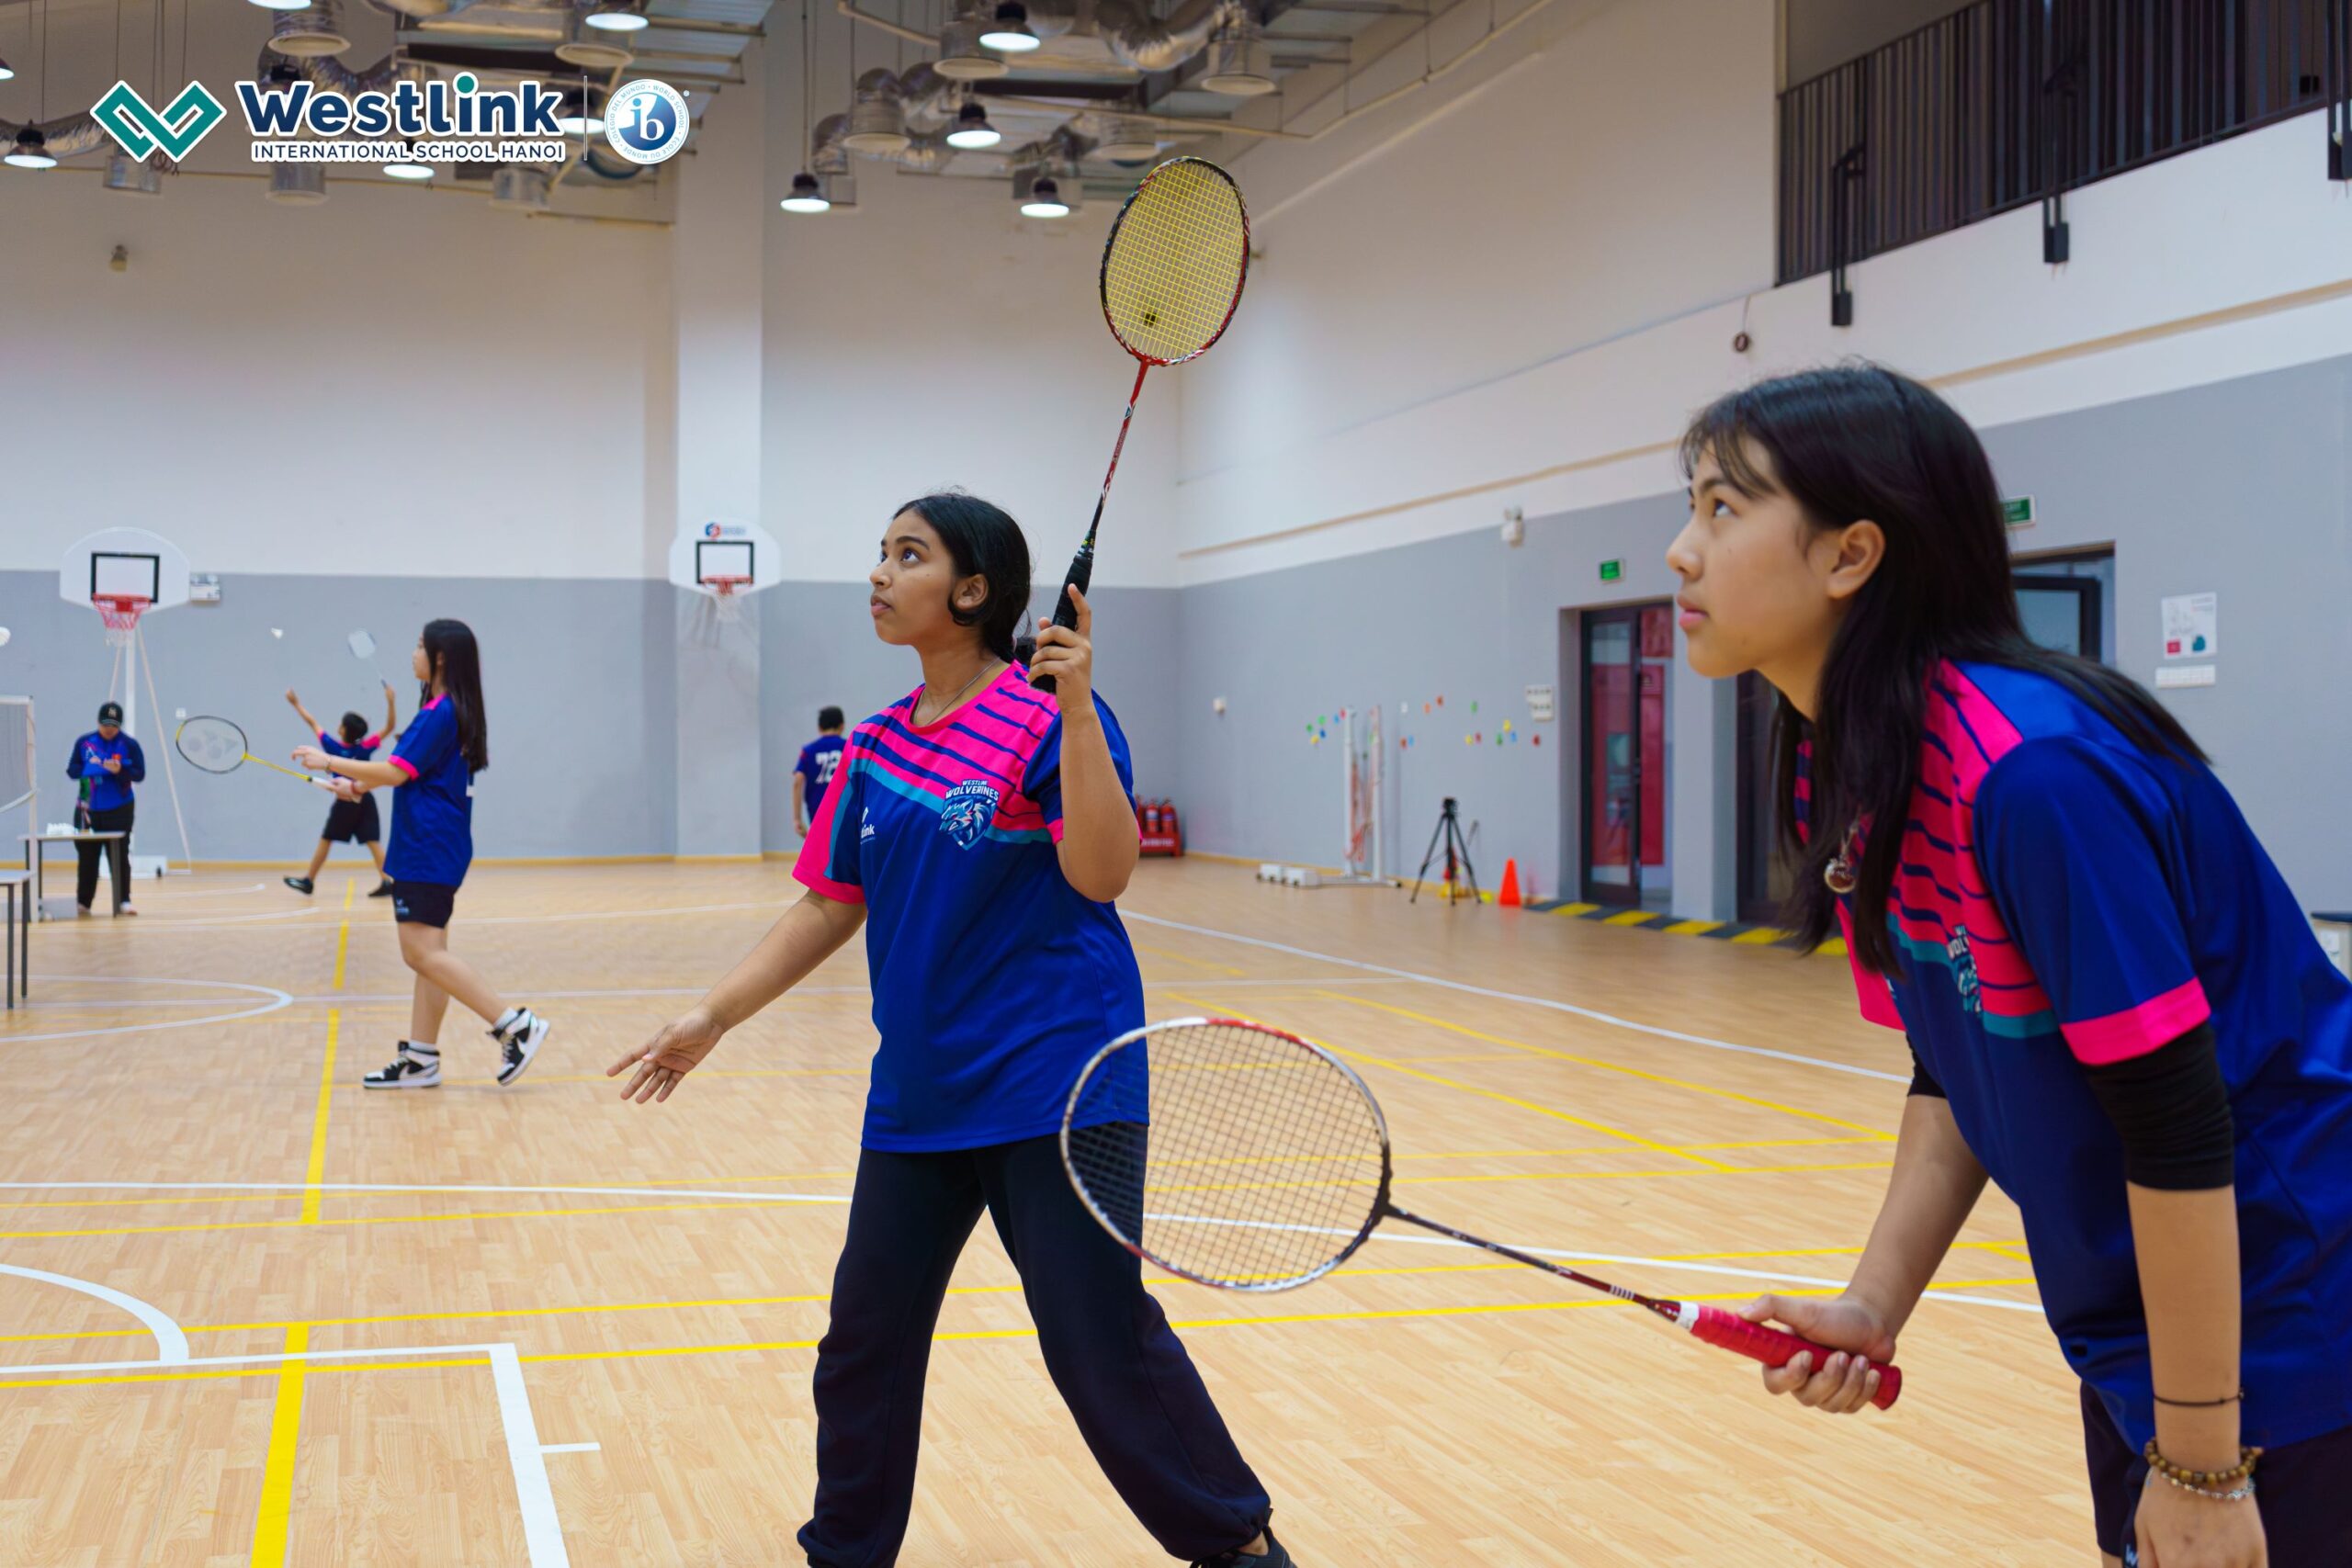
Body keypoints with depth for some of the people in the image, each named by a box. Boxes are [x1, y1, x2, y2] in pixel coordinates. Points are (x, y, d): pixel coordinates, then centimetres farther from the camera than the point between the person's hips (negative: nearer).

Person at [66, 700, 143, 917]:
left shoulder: (129, 744, -3)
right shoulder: (83, 742, 5)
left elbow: (140, 774, -6)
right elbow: (71, 770, 6)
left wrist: (120, 770, -24)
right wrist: (89, 768, -13)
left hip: (119, 809, -2)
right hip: (88, 809, 2)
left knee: (119, 855, -1)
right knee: (87, 856, 6)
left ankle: (123, 901, 2)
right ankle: (83, 902, 13)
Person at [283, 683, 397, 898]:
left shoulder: (334, 747, -8)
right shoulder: (365, 747, -5)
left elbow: (312, 723, 2)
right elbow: (390, 727, -7)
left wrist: (296, 703, 13)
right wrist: (391, 702, -20)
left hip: (345, 803, -2)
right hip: (365, 801, 2)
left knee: (325, 841, 9)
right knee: (373, 842, -4)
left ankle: (309, 880, 16)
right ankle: (386, 882, -17)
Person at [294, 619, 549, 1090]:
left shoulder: (439, 714, -15)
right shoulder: (453, 713, 15)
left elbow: (397, 771, -18)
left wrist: (331, 762, -10)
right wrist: (361, 785, 18)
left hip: (428, 852, -10)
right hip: (432, 851, 10)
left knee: (425, 953, -13)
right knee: (427, 954, 9)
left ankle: (516, 1024, -15)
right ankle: (420, 1059, 12)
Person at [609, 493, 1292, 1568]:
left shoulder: (1044, 717, -10)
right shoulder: (876, 746, 9)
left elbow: (1101, 874, -23)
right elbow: (829, 907, 14)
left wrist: (1076, 708, -30)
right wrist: (714, 1016, 9)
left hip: (1052, 1083, -6)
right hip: (918, 1090, 6)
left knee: (1103, 1341, -3)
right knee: (865, 1337, 10)